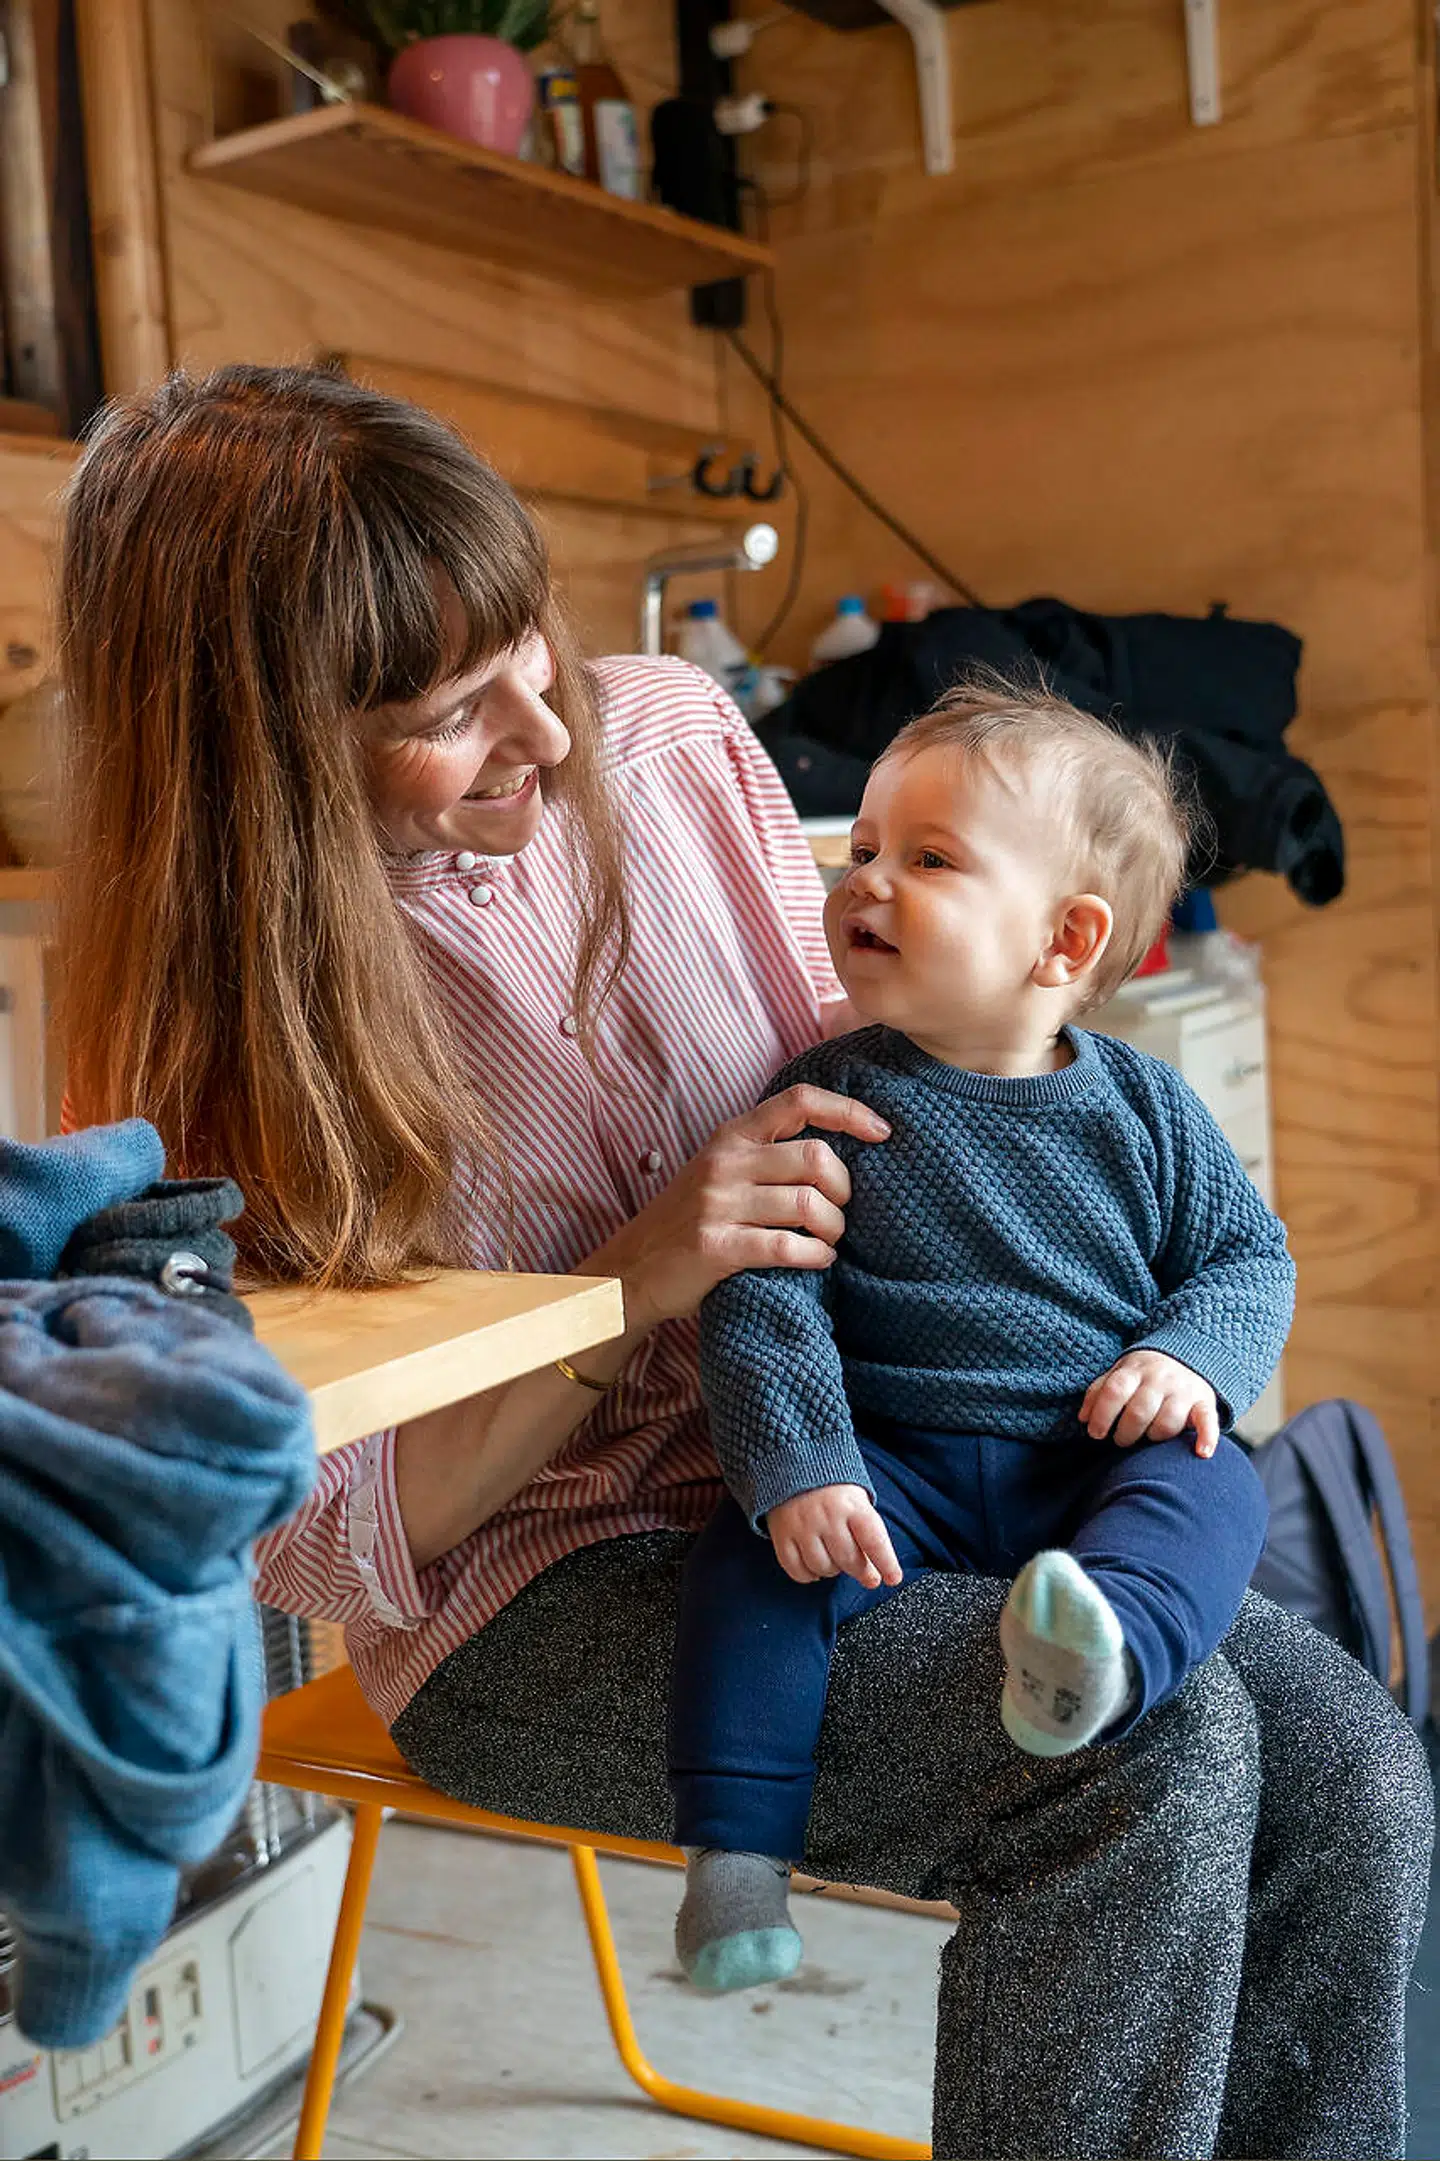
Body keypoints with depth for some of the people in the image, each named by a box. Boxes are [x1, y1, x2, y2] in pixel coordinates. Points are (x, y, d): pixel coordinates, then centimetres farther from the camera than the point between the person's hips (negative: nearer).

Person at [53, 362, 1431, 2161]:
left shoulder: (669, 742, -2)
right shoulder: (212, 1030, -12)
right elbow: (310, 1539, -10)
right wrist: (635, 1283, -22)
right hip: (533, 1601, -4)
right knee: (1155, 1753, -26)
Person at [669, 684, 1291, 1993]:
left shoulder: (1141, 1106, 5)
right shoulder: (829, 1100, 0)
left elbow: (1250, 1256, 12)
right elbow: (764, 1298, -8)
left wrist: (1194, 1360, -10)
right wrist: (800, 1469, -22)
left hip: (1099, 1457, 1)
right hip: (895, 1464, -1)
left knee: (1215, 1494, -27)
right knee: (760, 1555, -26)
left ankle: (1106, 1652, -54)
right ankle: (737, 1849, -21)